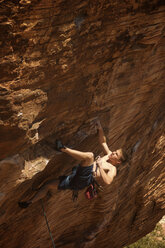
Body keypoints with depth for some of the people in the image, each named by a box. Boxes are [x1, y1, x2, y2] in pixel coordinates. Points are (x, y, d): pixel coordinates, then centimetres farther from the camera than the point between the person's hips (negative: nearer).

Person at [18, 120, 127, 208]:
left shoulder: (112, 169, -1)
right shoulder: (108, 154, 22)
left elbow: (107, 181, -20)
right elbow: (103, 142, 26)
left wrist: (99, 165, -17)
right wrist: (100, 129, 10)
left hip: (83, 180, -9)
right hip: (74, 175, 9)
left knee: (89, 156, -32)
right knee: (48, 185, 9)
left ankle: (63, 148, -27)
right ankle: (29, 202, 18)